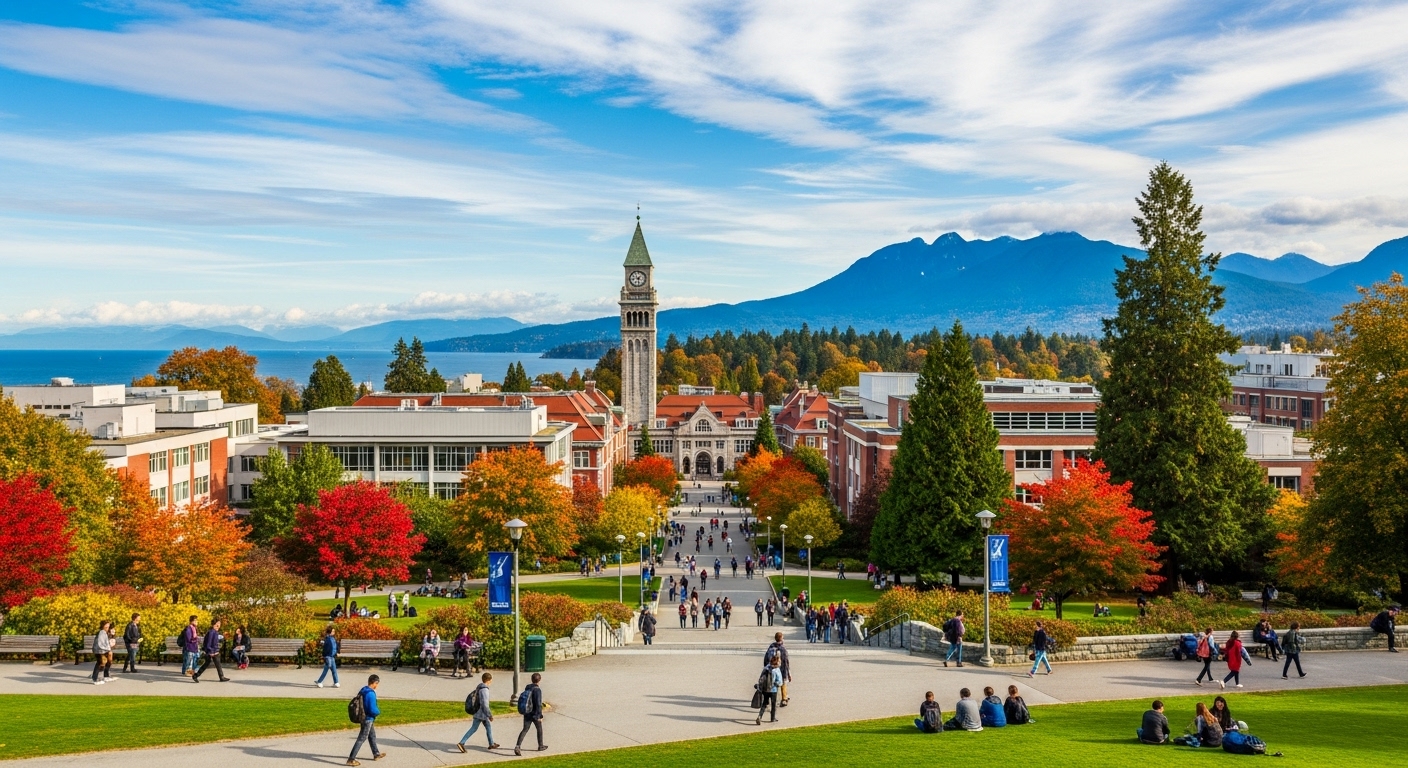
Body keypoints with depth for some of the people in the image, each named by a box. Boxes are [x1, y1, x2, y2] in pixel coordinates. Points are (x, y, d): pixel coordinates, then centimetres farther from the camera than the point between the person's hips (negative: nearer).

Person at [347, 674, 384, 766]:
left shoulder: (363, 690, 1)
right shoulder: (371, 694, -26)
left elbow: (359, 703, 12)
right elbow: (373, 710, -27)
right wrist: (378, 712, -5)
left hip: (363, 717, 9)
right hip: (368, 719, -9)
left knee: (372, 735, 23)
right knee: (361, 739, -1)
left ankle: (376, 754, 38)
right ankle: (351, 759, 2)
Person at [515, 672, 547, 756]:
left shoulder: (527, 687, 3)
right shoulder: (537, 690, -20)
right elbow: (538, 704, -22)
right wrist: (540, 716, -18)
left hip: (527, 713, 6)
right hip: (534, 714, -6)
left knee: (525, 730, 5)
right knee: (539, 729, 15)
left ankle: (518, 746, -13)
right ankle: (540, 746, 30)